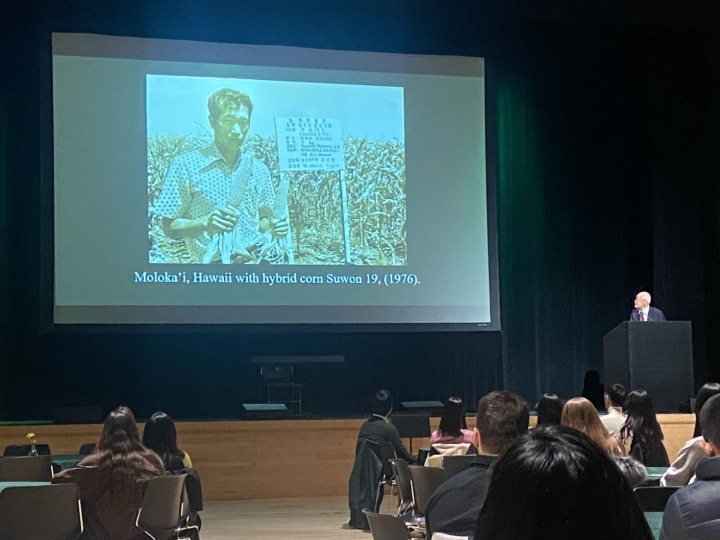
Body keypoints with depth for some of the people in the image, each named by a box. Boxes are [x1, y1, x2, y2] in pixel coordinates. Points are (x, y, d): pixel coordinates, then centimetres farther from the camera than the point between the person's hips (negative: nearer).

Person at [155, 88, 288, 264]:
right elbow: (170, 227, 1)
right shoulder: (186, 165, 1)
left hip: (253, 262, 4)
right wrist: (205, 222, -15)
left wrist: (271, 227, 0)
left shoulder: (259, 170, 13)